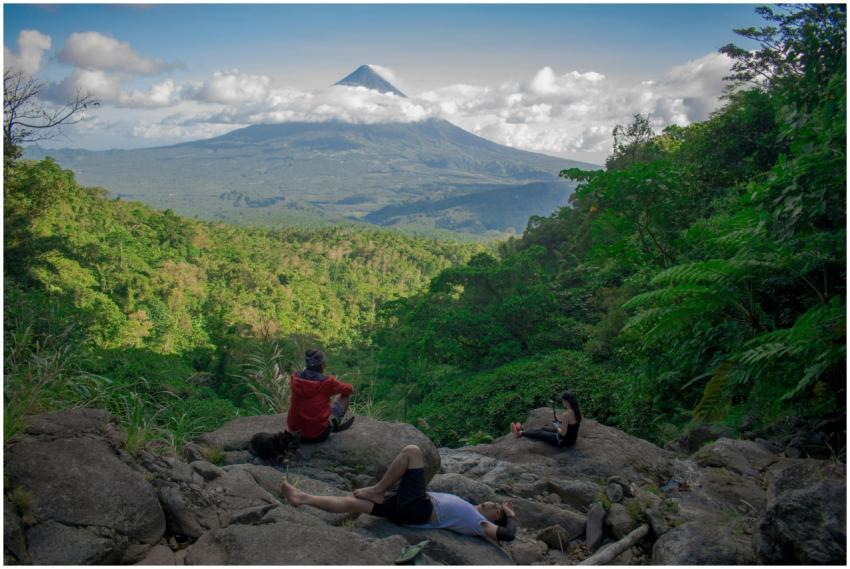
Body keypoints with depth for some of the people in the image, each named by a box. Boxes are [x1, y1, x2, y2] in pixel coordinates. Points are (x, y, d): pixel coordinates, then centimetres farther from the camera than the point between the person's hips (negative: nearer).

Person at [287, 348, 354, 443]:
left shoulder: (294, 379, -5)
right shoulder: (327, 382, -16)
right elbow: (349, 389, 2)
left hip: (295, 432, 4)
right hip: (319, 435, -4)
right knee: (345, 395, 12)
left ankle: (335, 423, 50)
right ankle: (335, 422, 37)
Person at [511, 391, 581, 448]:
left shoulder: (566, 414, -30)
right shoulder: (577, 410, -3)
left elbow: (563, 433, -26)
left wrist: (557, 427, -7)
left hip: (564, 441, -8)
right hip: (572, 439, 8)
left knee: (539, 433, 11)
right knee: (544, 429, 23)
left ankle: (520, 433, 31)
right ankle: (523, 430, 40)